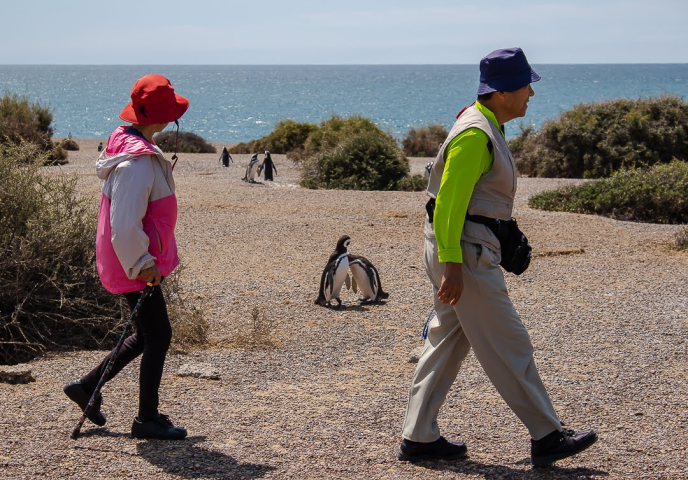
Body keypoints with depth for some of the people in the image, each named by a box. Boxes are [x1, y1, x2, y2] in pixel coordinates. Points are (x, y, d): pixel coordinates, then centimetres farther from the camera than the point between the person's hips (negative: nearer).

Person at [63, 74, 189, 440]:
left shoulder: (131, 145, 7)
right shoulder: (137, 163, -26)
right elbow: (124, 228, -30)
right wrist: (143, 263, -19)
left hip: (140, 261, 10)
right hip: (136, 266, -10)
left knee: (150, 333, 20)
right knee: (158, 335, 0)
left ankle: (87, 386, 28)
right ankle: (147, 420, 13)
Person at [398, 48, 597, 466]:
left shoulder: (487, 128, 15)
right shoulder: (474, 135, -18)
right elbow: (449, 201, -22)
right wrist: (452, 266, -25)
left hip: (469, 251, 11)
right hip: (464, 253, -11)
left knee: (448, 341, 12)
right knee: (508, 346, -3)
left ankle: (419, 437, 17)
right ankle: (547, 437, 6)